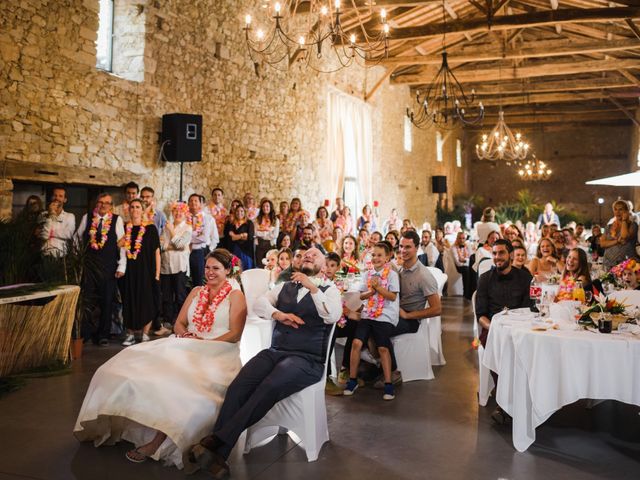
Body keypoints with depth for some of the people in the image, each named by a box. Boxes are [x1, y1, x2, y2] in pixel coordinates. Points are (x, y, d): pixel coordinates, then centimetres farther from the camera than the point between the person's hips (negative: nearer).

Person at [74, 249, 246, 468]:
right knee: (137, 364, -16)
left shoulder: (236, 295, 3)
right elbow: (179, 323, 18)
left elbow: (235, 334, -6)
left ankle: (158, 441, -33)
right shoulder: (196, 292, 20)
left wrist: (204, 343, -15)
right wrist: (187, 335, -4)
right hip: (185, 347, 6)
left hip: (217, 353, -6)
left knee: (185, 380, -36)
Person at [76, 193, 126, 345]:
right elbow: (78, 238, 15)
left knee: (107, 302, 6)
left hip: (109, 267, -1)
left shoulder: (117, 220, -1)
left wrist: (121, 267, -8)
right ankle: (85, 333, 16)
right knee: (87, 300, 3)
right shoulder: (87, 218, 6)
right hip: (89, 264, 1)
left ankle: (103, 335, 18)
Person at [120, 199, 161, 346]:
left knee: (146, 302, 2)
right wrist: (121, 241, -6)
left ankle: (145, 335, 11)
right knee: (129, 302, 6)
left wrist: (157, 274, -7)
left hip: (145, 271, -3)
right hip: (129, 272, 3)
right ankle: (130, 334, 16)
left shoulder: (150, 228, -1)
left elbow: (156, 252, -2)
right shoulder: (124, 228, 7)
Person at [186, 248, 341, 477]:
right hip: (275, 352, 4)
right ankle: (217, 452, -31)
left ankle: (217, 442, -35)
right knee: (239, 386, -27)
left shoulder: (329, 290, 9)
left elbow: (333, 315, -11)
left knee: (270, 387, -35)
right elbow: (259, 303, 9)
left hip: (307, 359, -4)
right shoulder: (285, 286, 22)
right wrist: (278, 314, -10)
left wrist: (311, 286, -12)